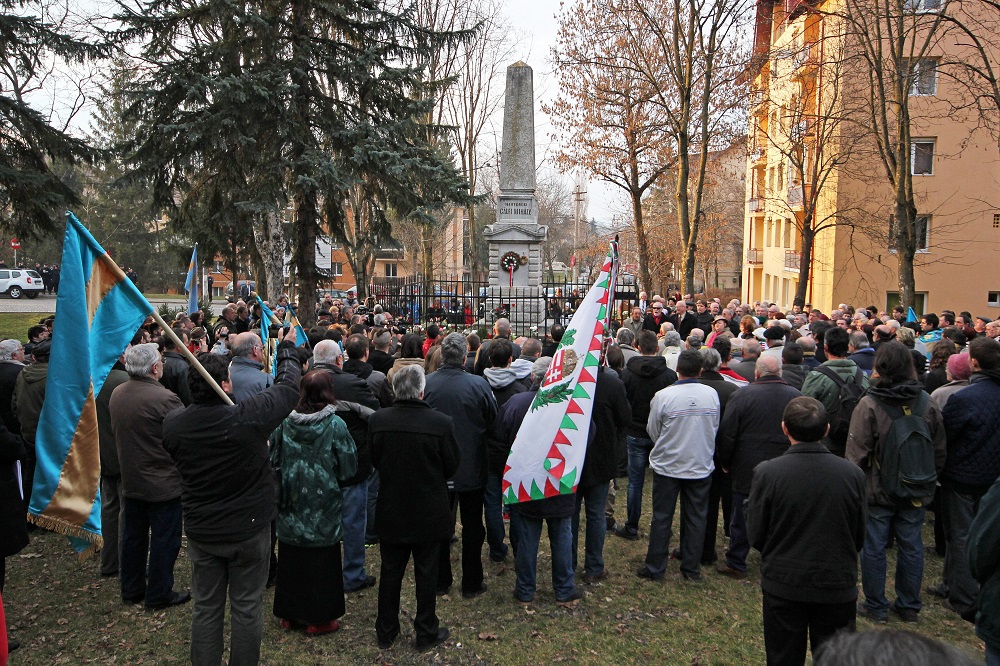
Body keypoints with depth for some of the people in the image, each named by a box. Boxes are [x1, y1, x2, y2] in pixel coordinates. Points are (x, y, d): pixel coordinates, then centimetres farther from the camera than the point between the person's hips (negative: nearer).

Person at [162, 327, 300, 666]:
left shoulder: (173, 424, -13)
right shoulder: (247, 417, -26)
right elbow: (288, 387, -11)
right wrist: (288, 348, 6)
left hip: (200, 531, 4)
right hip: (249, 530, -3)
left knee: (206, 609, 17)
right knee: (246, 609, 12)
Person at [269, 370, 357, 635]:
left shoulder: (285, 422, -7)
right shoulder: (335, 425, -16)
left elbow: (274, 459, 5)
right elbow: (349, 467, -9)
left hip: (291, 504, 4)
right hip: (322, 504, -3)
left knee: (291, 557, 16)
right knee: (321, 560, 8)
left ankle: (289, 613, 29)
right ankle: (319, 617, 18)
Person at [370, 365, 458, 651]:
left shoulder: (377, 420, -13)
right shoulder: (441, 423, -21)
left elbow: (374, 460, 1)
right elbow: (452, 466, -8)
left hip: (391, 512, 3)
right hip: (429, 514, -2)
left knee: (390, 573, 17)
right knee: (426, 574, 13)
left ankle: (386, 632, 31)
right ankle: (426, 633, 26)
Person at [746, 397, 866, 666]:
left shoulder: (766, 472, -17)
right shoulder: (853, 474, -11)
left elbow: (755, 535, -8)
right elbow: (860, 537, 1)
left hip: (783, 585, -1)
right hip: (838, 587, 2)